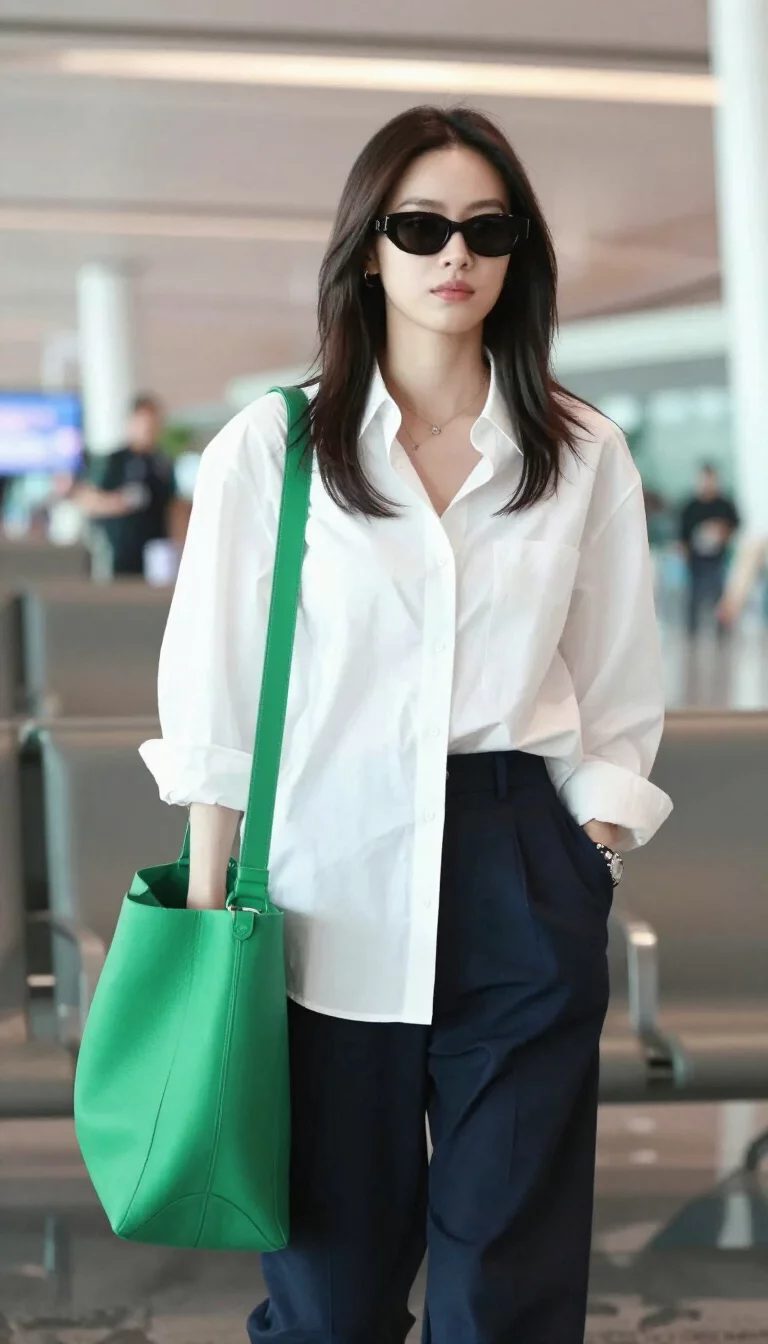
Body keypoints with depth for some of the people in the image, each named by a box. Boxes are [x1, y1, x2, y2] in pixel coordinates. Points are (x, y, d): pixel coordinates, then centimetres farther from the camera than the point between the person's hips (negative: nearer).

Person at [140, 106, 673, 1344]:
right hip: (332, 887, -1)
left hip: (522, 883, 1)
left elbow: (617, 704, 9)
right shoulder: (269, 449, 1)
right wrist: (209, 907, 0)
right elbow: (217, 701, 2)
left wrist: (589, 869, 2)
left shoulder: (587, 458, 6)